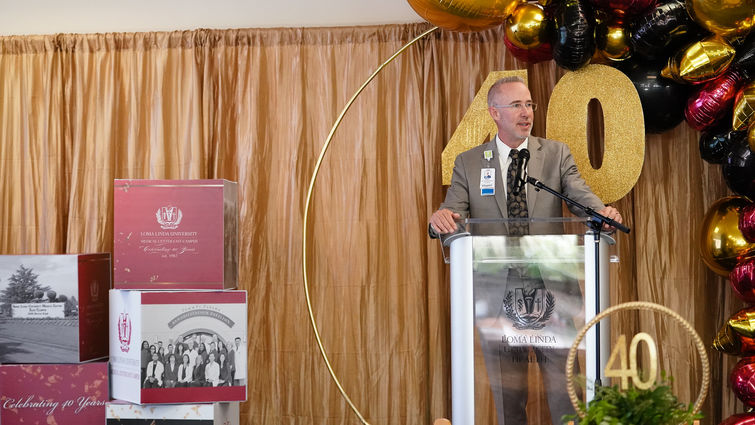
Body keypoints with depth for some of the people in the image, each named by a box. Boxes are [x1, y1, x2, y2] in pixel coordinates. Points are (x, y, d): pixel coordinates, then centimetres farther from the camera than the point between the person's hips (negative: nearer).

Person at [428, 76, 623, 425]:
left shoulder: (556, 153, 8)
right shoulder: (468, 163, 7)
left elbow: (579, 196, -4)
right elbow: (454, 211, -2)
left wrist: (602, 212, -27)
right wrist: (441, 218, -27)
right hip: (497, 290, 0)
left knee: (564, 387, 1)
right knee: (506, 395, 10)